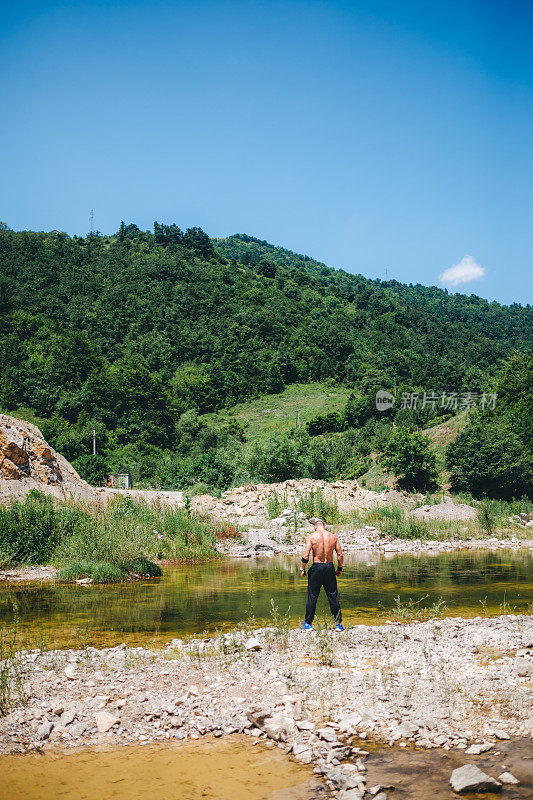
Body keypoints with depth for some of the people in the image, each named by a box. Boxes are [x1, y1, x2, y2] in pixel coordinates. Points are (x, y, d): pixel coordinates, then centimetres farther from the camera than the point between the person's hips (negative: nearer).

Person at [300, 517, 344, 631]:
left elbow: (305, 556, -10)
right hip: (330, 567, 2)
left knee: (312, 597, 7)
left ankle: (308, 624, 14)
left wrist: (303, 569, 1)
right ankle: (338, 624, 12)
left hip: (316, 567, -2)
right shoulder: (333, 537, 2)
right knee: (333, 597, 9)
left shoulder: (311, 537, -6)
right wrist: (339, 568, 15)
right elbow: (340, 555, 2)